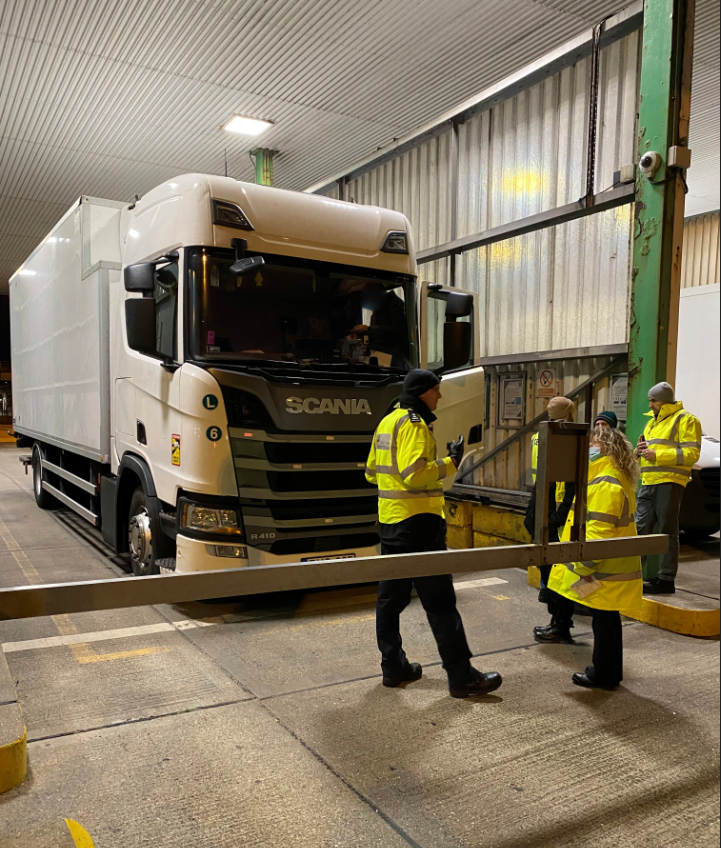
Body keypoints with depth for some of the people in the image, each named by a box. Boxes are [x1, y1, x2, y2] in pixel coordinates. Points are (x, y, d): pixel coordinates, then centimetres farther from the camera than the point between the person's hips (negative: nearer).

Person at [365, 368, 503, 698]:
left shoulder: (387, 422, 15)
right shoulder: (413, 424, -14)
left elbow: (372, 471, 20)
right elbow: (414, 473, -25)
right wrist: (450, 462, -15)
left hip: (390, 521, 10)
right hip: (417, 523, -10)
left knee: (391, 596, 14)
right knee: (439, 600, -5)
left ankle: (393, 666, 23)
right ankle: (461, 676, 2)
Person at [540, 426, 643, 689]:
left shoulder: (605, 484, -21)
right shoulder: (616, 480, 14)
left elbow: (598, 532, -26)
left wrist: (583, 567, -21)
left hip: (605, 570, -10)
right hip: (612, 567, 10)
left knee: (604, 621, 2)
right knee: (607, 620, 18)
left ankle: (603, 676, 14)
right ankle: (608, 673, 30)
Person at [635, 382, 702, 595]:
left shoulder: (685, 420, -3)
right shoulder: (652, 422, 23)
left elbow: (691, 454, -14)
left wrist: (657, 455, -18)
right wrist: (640, 451, 7)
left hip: (669, 483, -8)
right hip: (649, 482, 8)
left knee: (668, 532, -2)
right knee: (641, 528, 7)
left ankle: (666, 580, 4)